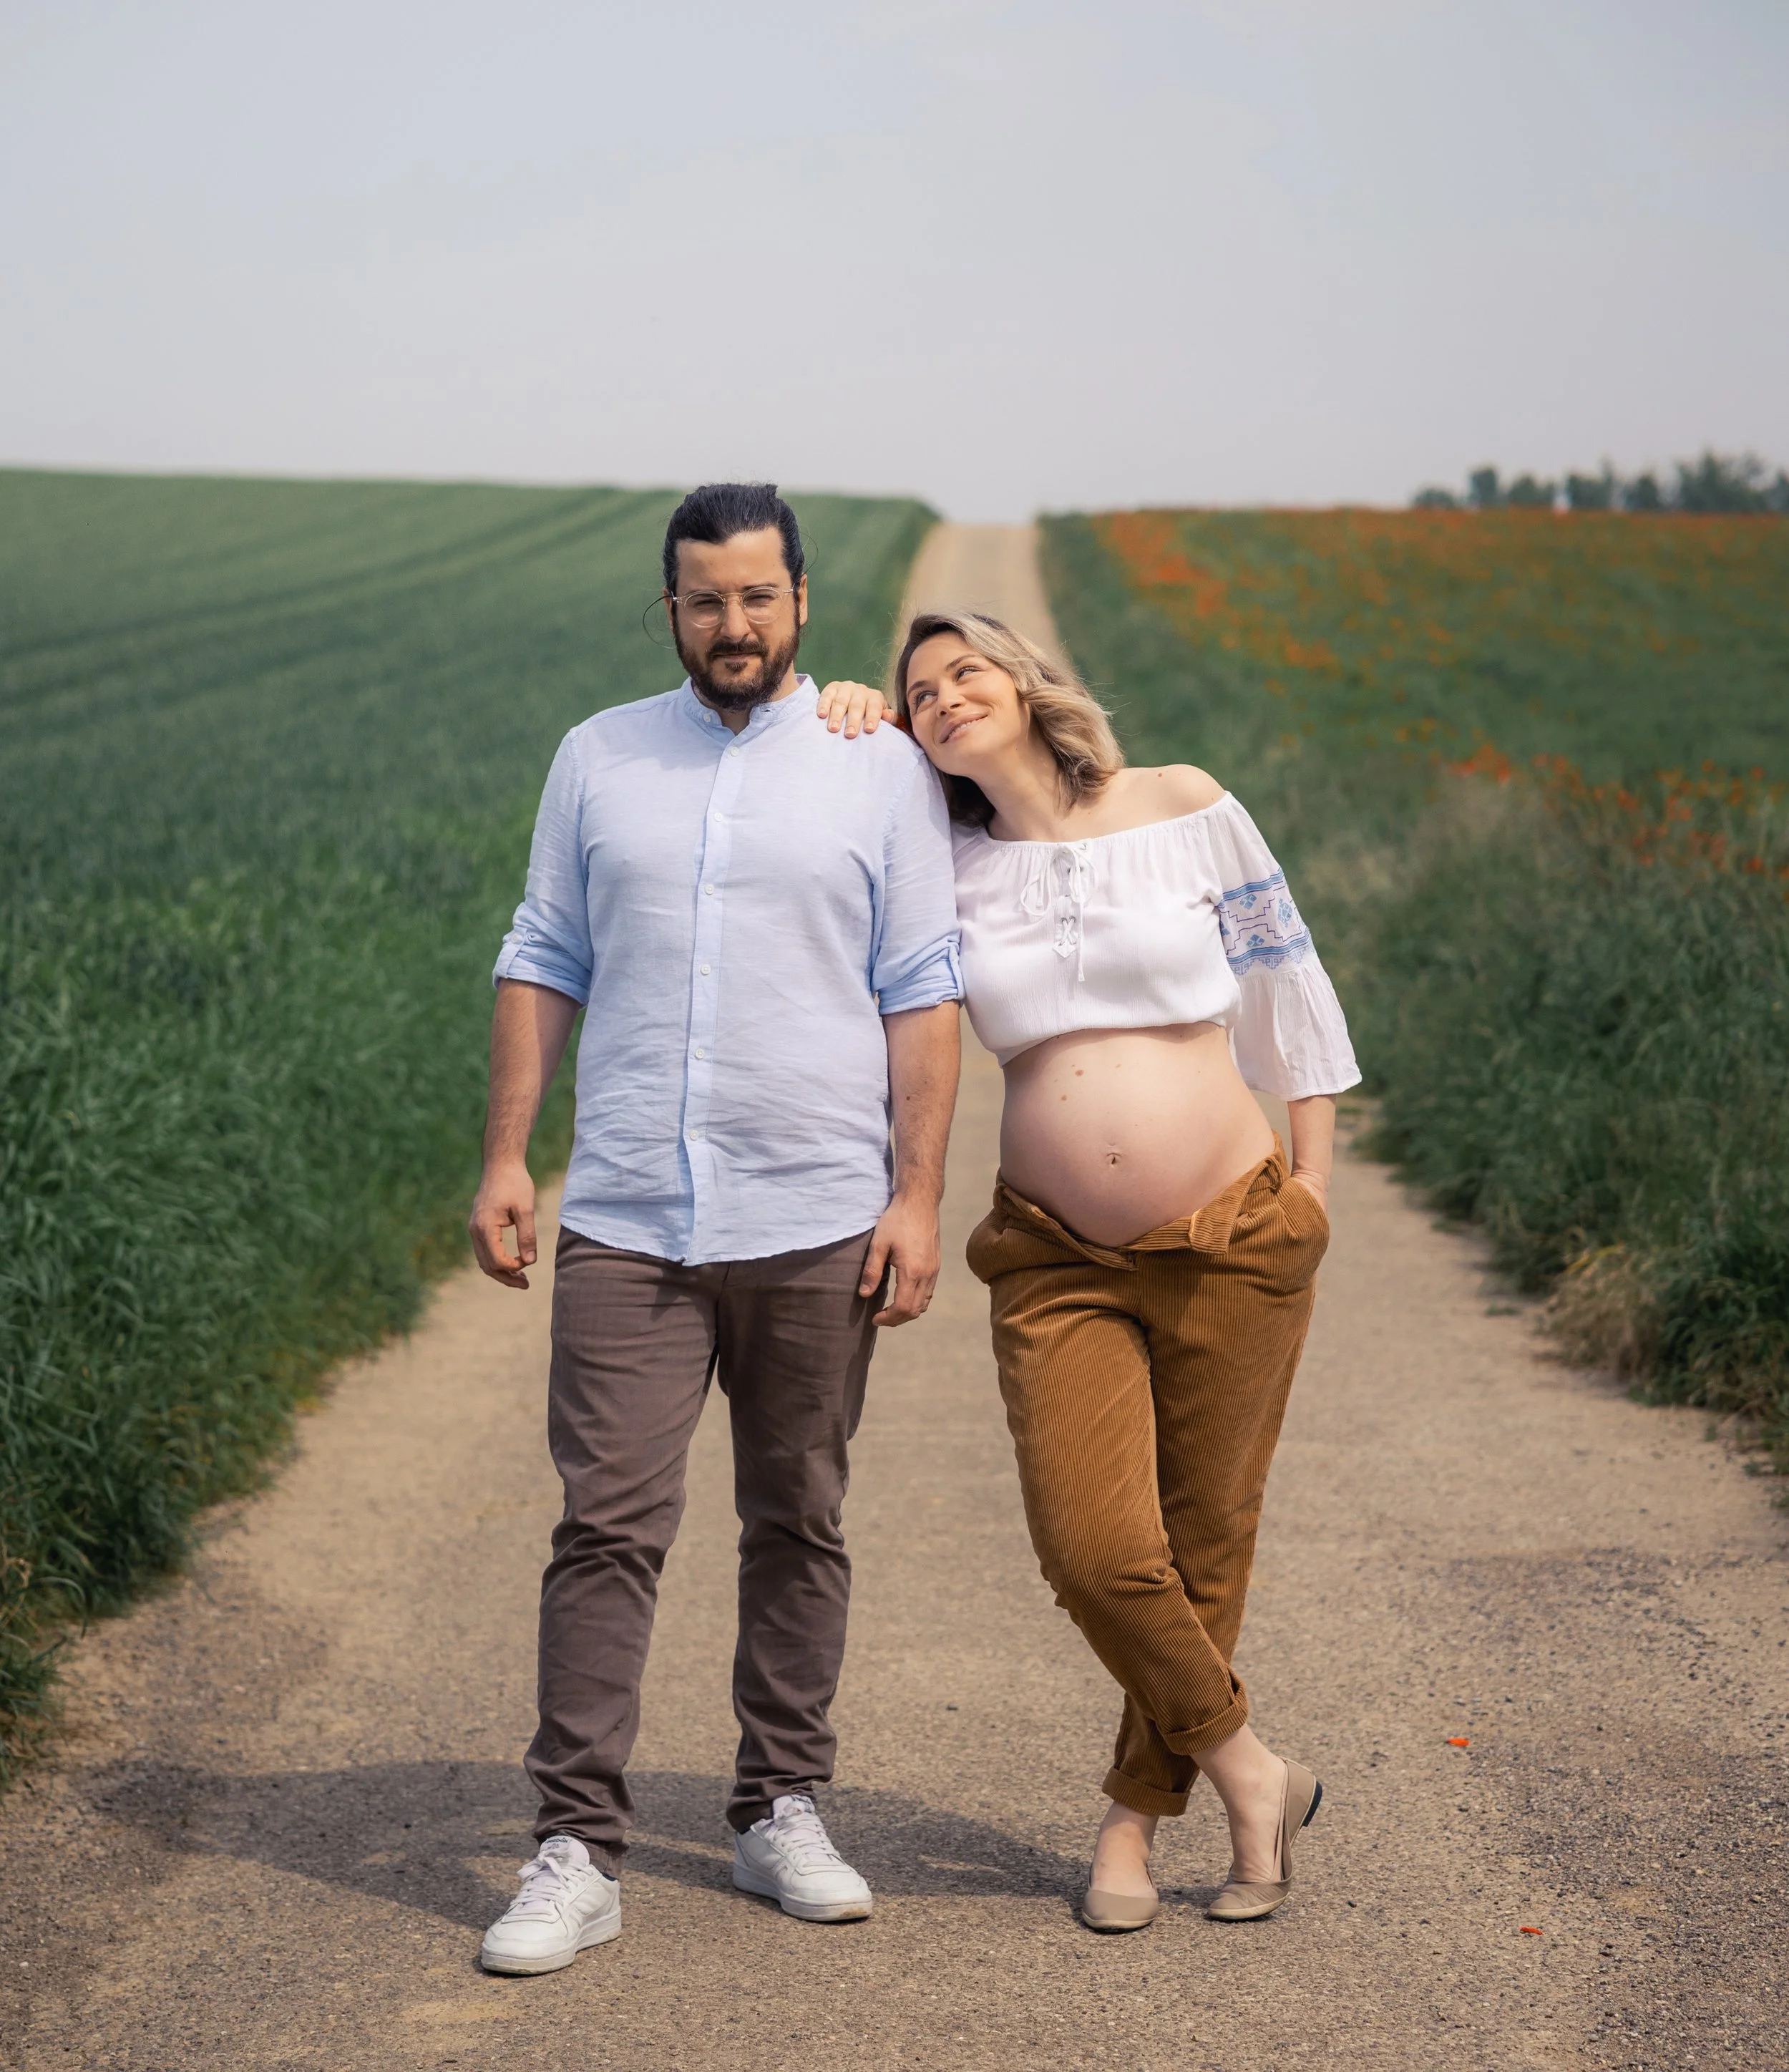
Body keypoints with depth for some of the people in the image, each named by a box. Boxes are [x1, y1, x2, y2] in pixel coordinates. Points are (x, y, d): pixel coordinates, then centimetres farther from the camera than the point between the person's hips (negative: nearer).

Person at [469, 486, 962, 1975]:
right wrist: (506, 1159, 4)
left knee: (798, 1527, 8)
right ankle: (579, 1853, -2)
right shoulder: (599, 760, 10)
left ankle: (782, 1813, 21)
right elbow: (545, 967, 12)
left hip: (817, 1221, 0)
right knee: (609, 1526, -5)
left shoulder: (880, 768, 4)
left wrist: (919, 1195, -5)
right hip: (626, 1223, 1)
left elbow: (922, 994, 2)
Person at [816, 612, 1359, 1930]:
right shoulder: (944, 864, 4)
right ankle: (1250, 1770, 10)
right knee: (1094, 1549, -12)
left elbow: (1284, 977, 8)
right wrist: (845, 730, -1)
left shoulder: (1183, 809, 0)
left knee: (1203, 1542, 6)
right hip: (1060, 1260, 1)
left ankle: (1138, 1815, 24)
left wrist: (1313, 1184, 7)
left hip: (1235, 1240, -1)